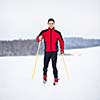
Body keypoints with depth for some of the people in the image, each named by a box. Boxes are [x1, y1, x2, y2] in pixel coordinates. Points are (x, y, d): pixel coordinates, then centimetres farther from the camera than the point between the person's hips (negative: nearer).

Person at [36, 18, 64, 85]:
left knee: (54, 66, -6)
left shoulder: (57, 33, 4)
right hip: (47, 52, 1)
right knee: (45, 66, 5)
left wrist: (62, 50, 5)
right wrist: (39, 38, -25)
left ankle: (56, 79, 9)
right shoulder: (44, 32, 4)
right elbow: (37, 39, -1)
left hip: (54, 52, -1)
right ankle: (45, 77, 32)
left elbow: (61, 42, 11)